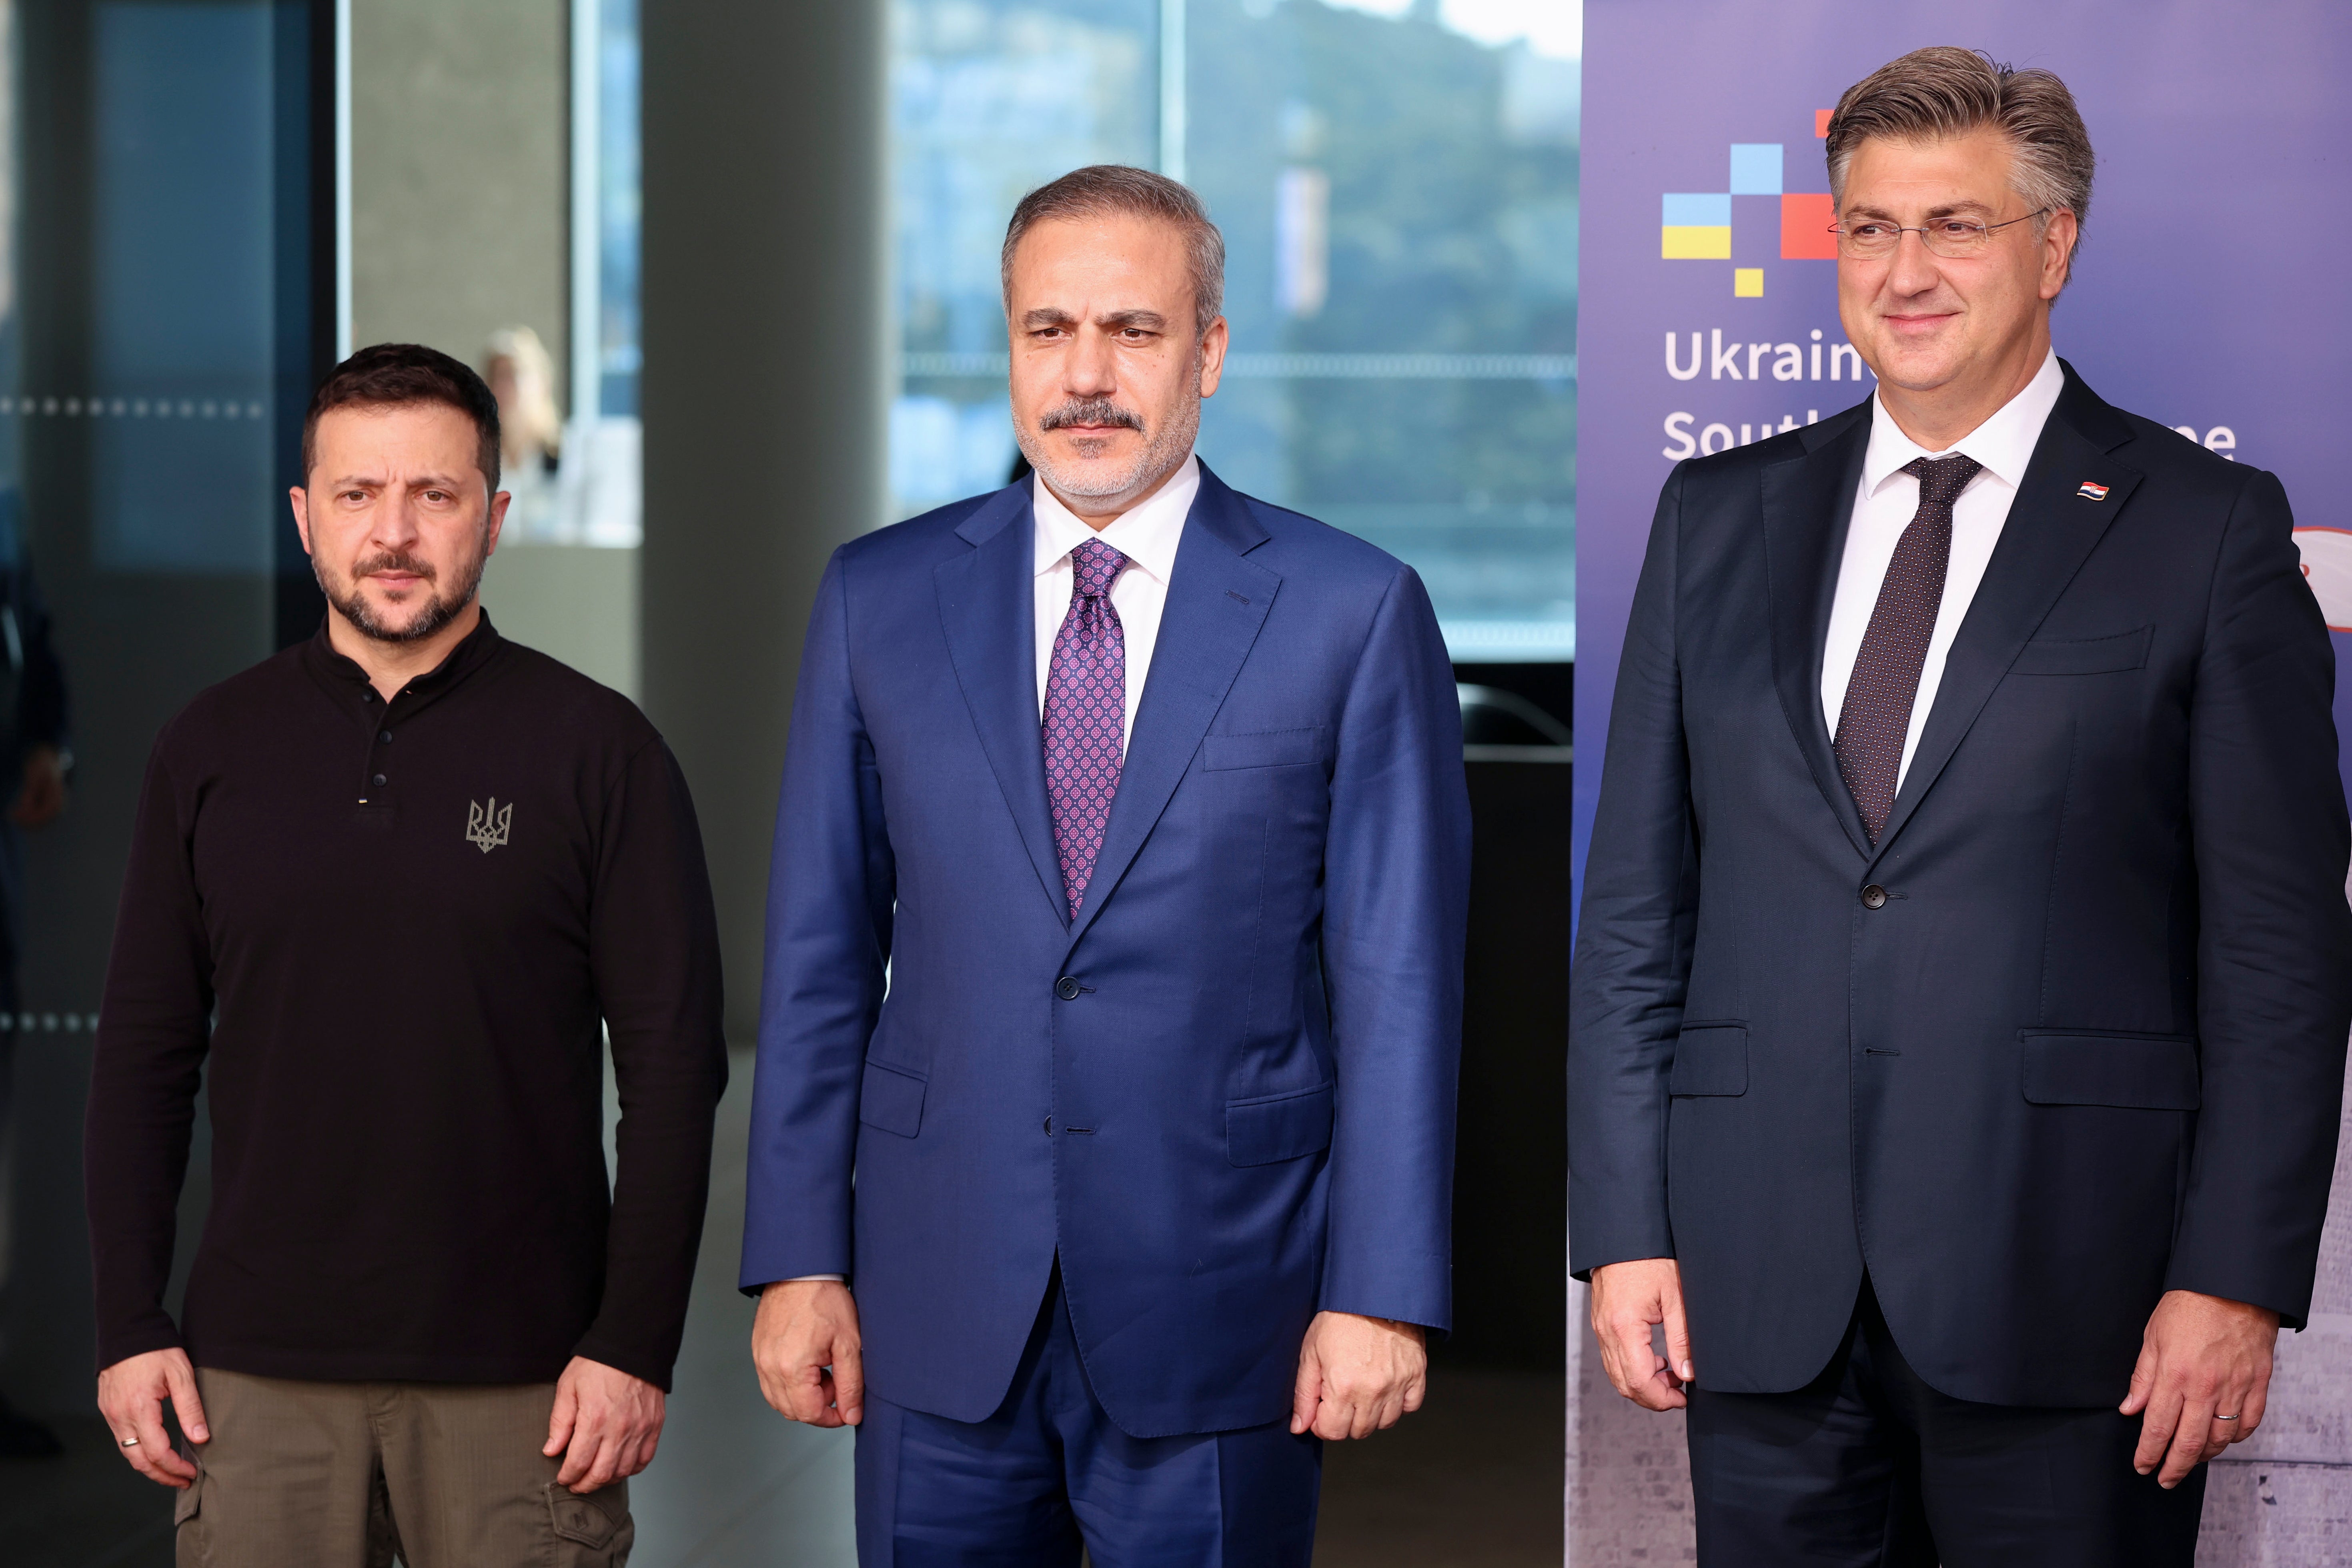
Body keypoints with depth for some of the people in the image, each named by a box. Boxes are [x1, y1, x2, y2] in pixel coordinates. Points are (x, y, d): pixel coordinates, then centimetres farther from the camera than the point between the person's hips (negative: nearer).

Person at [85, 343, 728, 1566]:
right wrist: (130, 1325, 2)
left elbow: (673, 1064, -2)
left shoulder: (596, 749, -1)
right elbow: (145, 1056, 9)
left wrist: (634, 1343, -8)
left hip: (521, 1373, -2)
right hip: (262, 1368, 2)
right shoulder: (211, 751, 7)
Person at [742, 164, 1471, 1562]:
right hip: (941, 1320, 2)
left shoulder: (1352, 613, -2)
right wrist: (799, 1260, 3)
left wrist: (1383, 1293, -7)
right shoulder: (881, 600, 6)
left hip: (1214, 1318, -2)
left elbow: (1399, 980, -3)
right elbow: (822, 954, 7)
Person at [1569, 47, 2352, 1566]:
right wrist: (1625, 1228, 4)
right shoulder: (1721, 516, 12)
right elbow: (1638, 901, 11)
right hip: (1760, 1284, 3)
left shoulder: (2209, 527, 1)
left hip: (2060, 1280, -3)